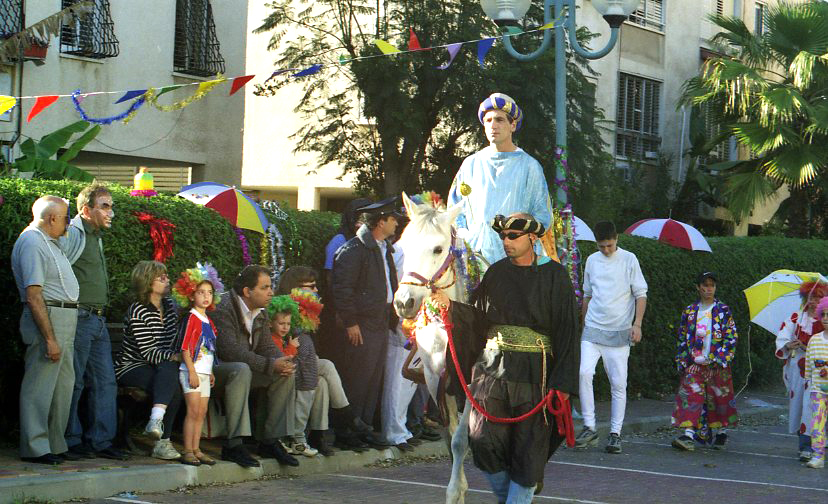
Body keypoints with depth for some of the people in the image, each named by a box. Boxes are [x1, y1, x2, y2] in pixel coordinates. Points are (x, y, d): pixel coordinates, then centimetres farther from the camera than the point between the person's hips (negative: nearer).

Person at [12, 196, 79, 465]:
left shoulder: (48, 242, 18)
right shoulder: (31, 243, -14)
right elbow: (34, 296, -19)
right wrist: (49, 338, -22)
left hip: (66, 320, 10)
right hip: (47, 320, -10)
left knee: (63, 385, 13)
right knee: (39, 386, -6)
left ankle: (55, 445, 20)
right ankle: (35, 448, -1)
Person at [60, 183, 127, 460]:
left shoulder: (95, 237, 20)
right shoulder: (73, 234, -10)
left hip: (98, 320, 9)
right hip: (79, 319, -9)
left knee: (105, 383, 8)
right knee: (73, 383, -2)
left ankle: (100, 441, 12)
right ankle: (71, 441, 5)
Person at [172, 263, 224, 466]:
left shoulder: (208, 320, 15)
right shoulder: (191, 318, -10)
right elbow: (185, 347, -14)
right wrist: (192, 371, -19)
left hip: (204, 372, 8)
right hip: (192, 371, -8)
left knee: (202, 412, 8)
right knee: (193, 411, -11)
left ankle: (196, 450, 13)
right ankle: (187, 452, -8)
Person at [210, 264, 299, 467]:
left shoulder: (261, 313, 8)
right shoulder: (223, 309, -21)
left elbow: (267, 346, 7)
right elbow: (230, 350, -30)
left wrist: (283, 362, -17)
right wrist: (271, 365, -32)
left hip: (245, 369, 9)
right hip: (215, 370, -8)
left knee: (286, 374, -7)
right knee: (241, 370, -38)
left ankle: (270, 441, -4)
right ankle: (233, 445, -37)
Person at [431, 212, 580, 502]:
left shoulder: (554, 276, -2)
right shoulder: (496, 273, 9)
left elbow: (567, 331, -4)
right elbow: (477, 319, 9)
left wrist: (563, 382, -11)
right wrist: (450, 305, -10)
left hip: (534, 372, -3)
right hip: (493, 368, 3)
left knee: (528, 449, 1)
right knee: (483, 441, 0)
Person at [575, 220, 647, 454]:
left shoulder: (629, 259, 1)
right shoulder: (592, 260, 11)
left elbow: (641, 294, 1)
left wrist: (637, 324, -10)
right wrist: (583, 323, 22)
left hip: (619, 332, -2)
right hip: (592, 330, 2)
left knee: (618, 383, -2)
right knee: (584, 373, -16)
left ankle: (615, 433, 6)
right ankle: (589, 428, -9)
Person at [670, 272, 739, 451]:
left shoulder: (723, 311, 1)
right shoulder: (690, 312, 8)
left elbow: (731, 337, -2)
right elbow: (683, 338, 12)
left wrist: (720, 358, -10)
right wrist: (682, 361, 3)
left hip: (717, 365, -1)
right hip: (694, 363, 1)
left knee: (718, 397, 6)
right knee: (690, 396, -11)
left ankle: (719, 432, 25)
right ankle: (688, 436, -18)